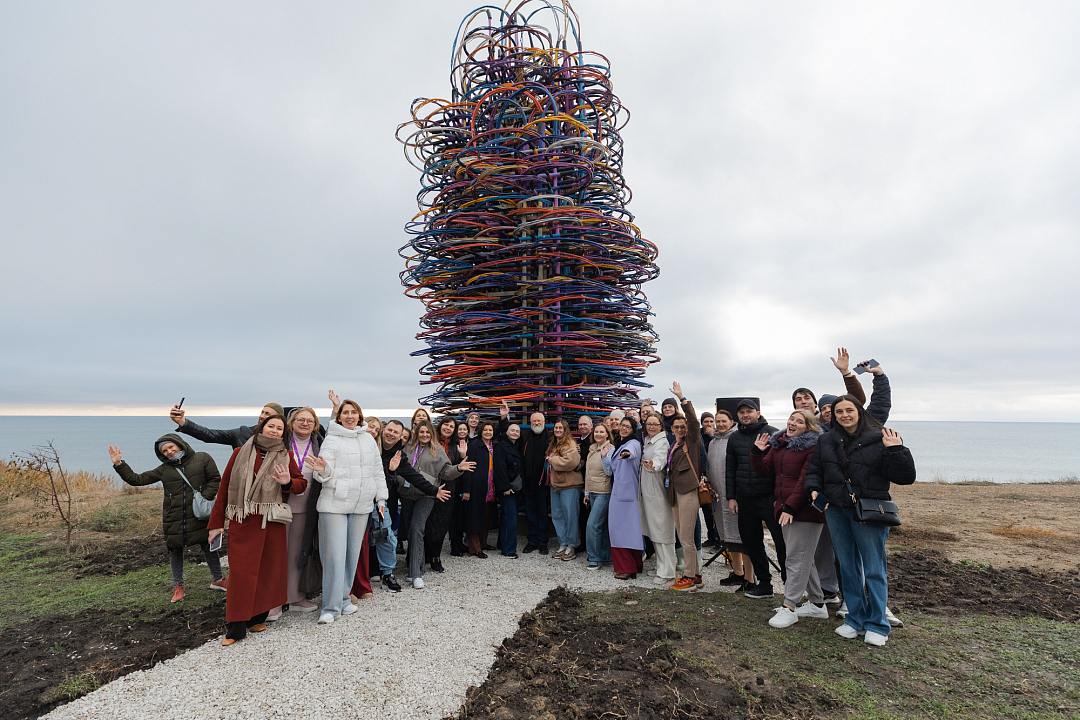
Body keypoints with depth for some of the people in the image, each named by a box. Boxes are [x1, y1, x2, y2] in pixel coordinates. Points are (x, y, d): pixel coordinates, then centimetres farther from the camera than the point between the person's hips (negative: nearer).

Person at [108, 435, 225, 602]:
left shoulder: (202, 459, -1)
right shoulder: (164, 469, 6)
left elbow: (215, 480, -1)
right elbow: (136, 479, 8)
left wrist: (204, 498, -12)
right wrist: (119, 464, 0)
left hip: (198, 515, -2)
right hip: (174, 518, 2)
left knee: (208, 545, 6)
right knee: (175, 550, 10)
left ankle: (217, 580, 22)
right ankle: (178, 586, 27)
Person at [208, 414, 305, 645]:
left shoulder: (286, 457, 10)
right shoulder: (240, 453, 7)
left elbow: (302, 483, 12)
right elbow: (224, 487, 7)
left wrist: (287, 482, -11)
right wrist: (216, 522, 5)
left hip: (273, 522, 2)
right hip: (242, 521, -1)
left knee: (268, 569, 6)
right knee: (241, 571, -3)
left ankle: (257, 618, 22)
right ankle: (236, 627, 6)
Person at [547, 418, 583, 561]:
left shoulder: (570, 444, -11)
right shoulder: (553, 444, 16)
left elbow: (570, 461, -26)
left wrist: (553, 460, -13)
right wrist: (551, 460, 6)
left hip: (569, 486, -9)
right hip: (555, 485, 9)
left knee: (570, 516, 0)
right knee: (557, 516, 10)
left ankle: (571, 546, 10)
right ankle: (563, 545, 19)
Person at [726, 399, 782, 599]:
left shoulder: (772, 433, -1)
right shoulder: (734, 438, 12)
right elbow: (730, 470, 16)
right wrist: (731, 497, 10)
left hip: (769, 497, -5)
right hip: (744, 498, 5)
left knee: (782, 541, -4)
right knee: (751, 542, 10)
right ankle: (764, 583, 22)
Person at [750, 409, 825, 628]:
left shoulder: (813, 446, -12)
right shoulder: (778, 444, 12)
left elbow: (806, 480, -16)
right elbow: (762, 470, 10)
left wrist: (790, 506, -19)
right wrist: (757, 453, -8)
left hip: (805, 510, -8)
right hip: (784, 509, 8)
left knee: (796, 558, -4)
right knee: (803, 558, 17)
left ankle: (789, 607, 3)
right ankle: (817, 604, 29)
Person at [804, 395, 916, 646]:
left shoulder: (879, 439, -5)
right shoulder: (826, 441, 8)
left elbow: (905, 477, -8)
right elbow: (814, 470, 14)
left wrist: (896, 450, -20)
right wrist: (814, 489, -4)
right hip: (836, 511, 4)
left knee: (874, 569, 3)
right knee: (848, 567, 14)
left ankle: (877, 625, 19)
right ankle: (855, 619, 27)